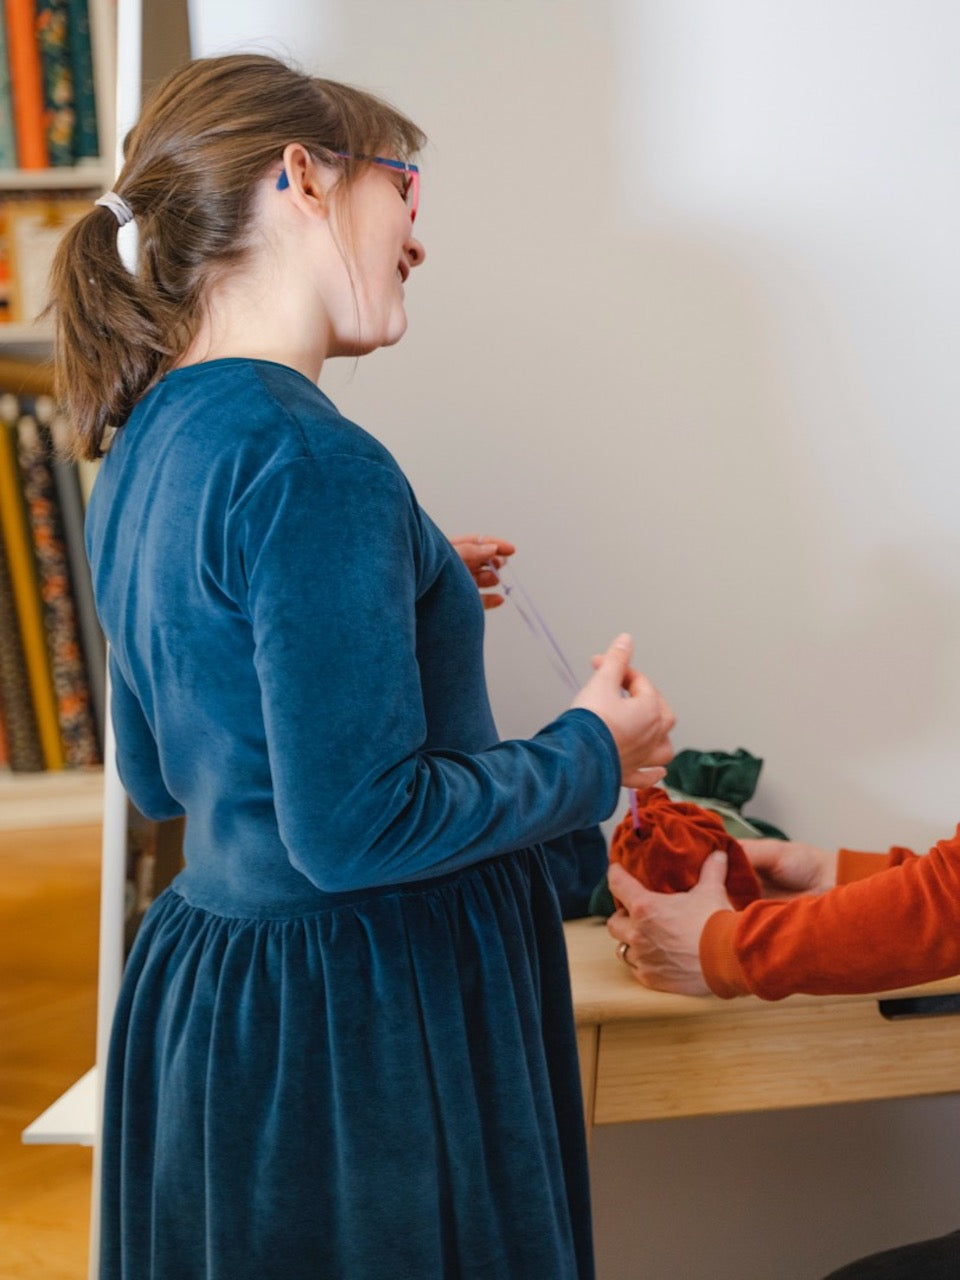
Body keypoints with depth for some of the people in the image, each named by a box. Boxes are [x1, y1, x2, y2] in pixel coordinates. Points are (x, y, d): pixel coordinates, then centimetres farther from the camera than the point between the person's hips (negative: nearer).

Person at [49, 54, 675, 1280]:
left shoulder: (140, 449, 6)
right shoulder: (311, 462, -23)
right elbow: (355, 828, -24)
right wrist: (590, 755, -10)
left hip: (200, 982, 9)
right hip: (358, 1017, -9)